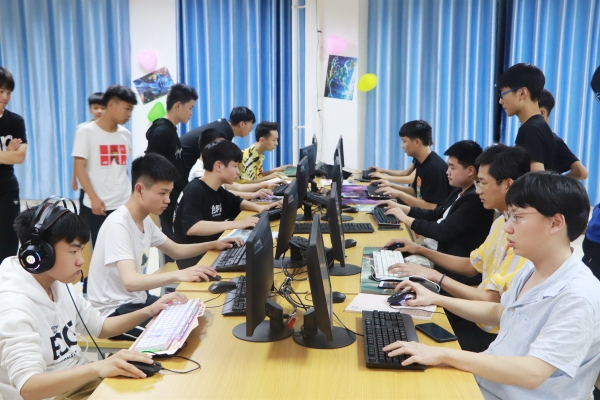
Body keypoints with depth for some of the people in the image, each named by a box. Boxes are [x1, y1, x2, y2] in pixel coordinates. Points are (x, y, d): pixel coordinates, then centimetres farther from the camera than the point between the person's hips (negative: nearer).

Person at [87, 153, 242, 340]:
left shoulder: (145, 220, 4)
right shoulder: (118, 225, -24)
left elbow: (176, 250, 18)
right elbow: (130, 281, -37)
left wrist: (213, 245, 4)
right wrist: (179, 275, -49)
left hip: (137, 300, 9)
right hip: (114, 312, -9)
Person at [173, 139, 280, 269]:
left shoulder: (218, 190, 8)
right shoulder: (194, 191, -19)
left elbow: (237, 202, 28)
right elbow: (191, 228, -34)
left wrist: (258, 208, 8)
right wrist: (235, 224, -35)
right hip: (193, 259, -9)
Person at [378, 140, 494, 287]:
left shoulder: (476, 199, -22)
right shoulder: (459, 191, 9)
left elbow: (443, 232, -24)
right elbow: (436, 215, 18)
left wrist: (406, 219, -12)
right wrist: (400, 207, 9)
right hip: (433, 249, 9)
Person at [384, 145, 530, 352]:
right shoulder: (502, 222, 8)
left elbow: (493, 301, -27)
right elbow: (471, 266, 17)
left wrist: (435, 276, -24)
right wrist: (420, 250, 11)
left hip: (494, 335, -8)